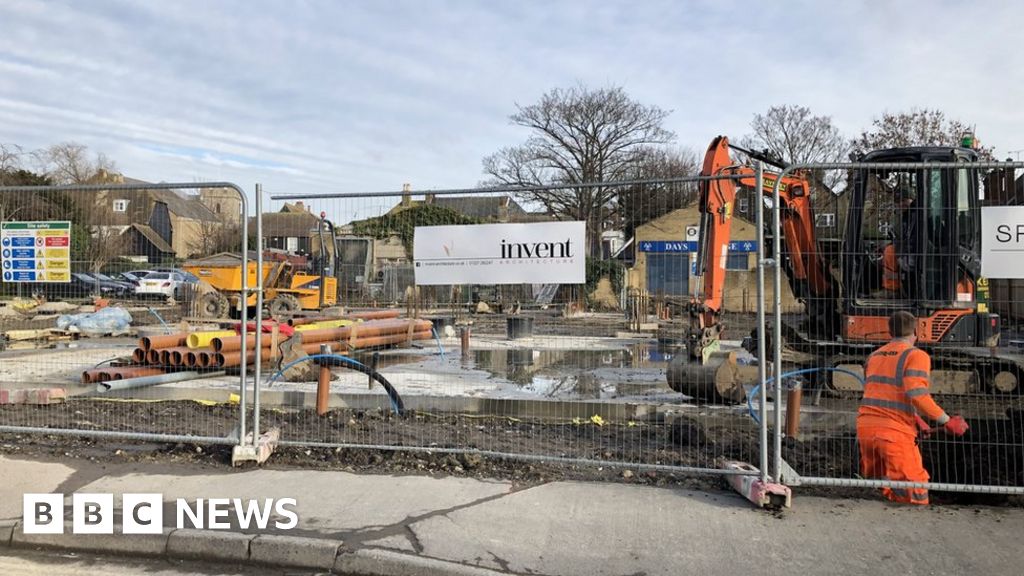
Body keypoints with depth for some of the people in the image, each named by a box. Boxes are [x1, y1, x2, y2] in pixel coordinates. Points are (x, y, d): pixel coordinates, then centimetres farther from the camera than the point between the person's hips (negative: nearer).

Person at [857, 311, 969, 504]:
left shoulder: (874, 356, 18)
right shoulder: (916, 355, -1)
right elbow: (917, 394, -17)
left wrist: (914, 419, 26)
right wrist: (947, 422, -9)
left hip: (865, 428, 6)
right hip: (895, 433, -6)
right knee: (914, 495, 0)